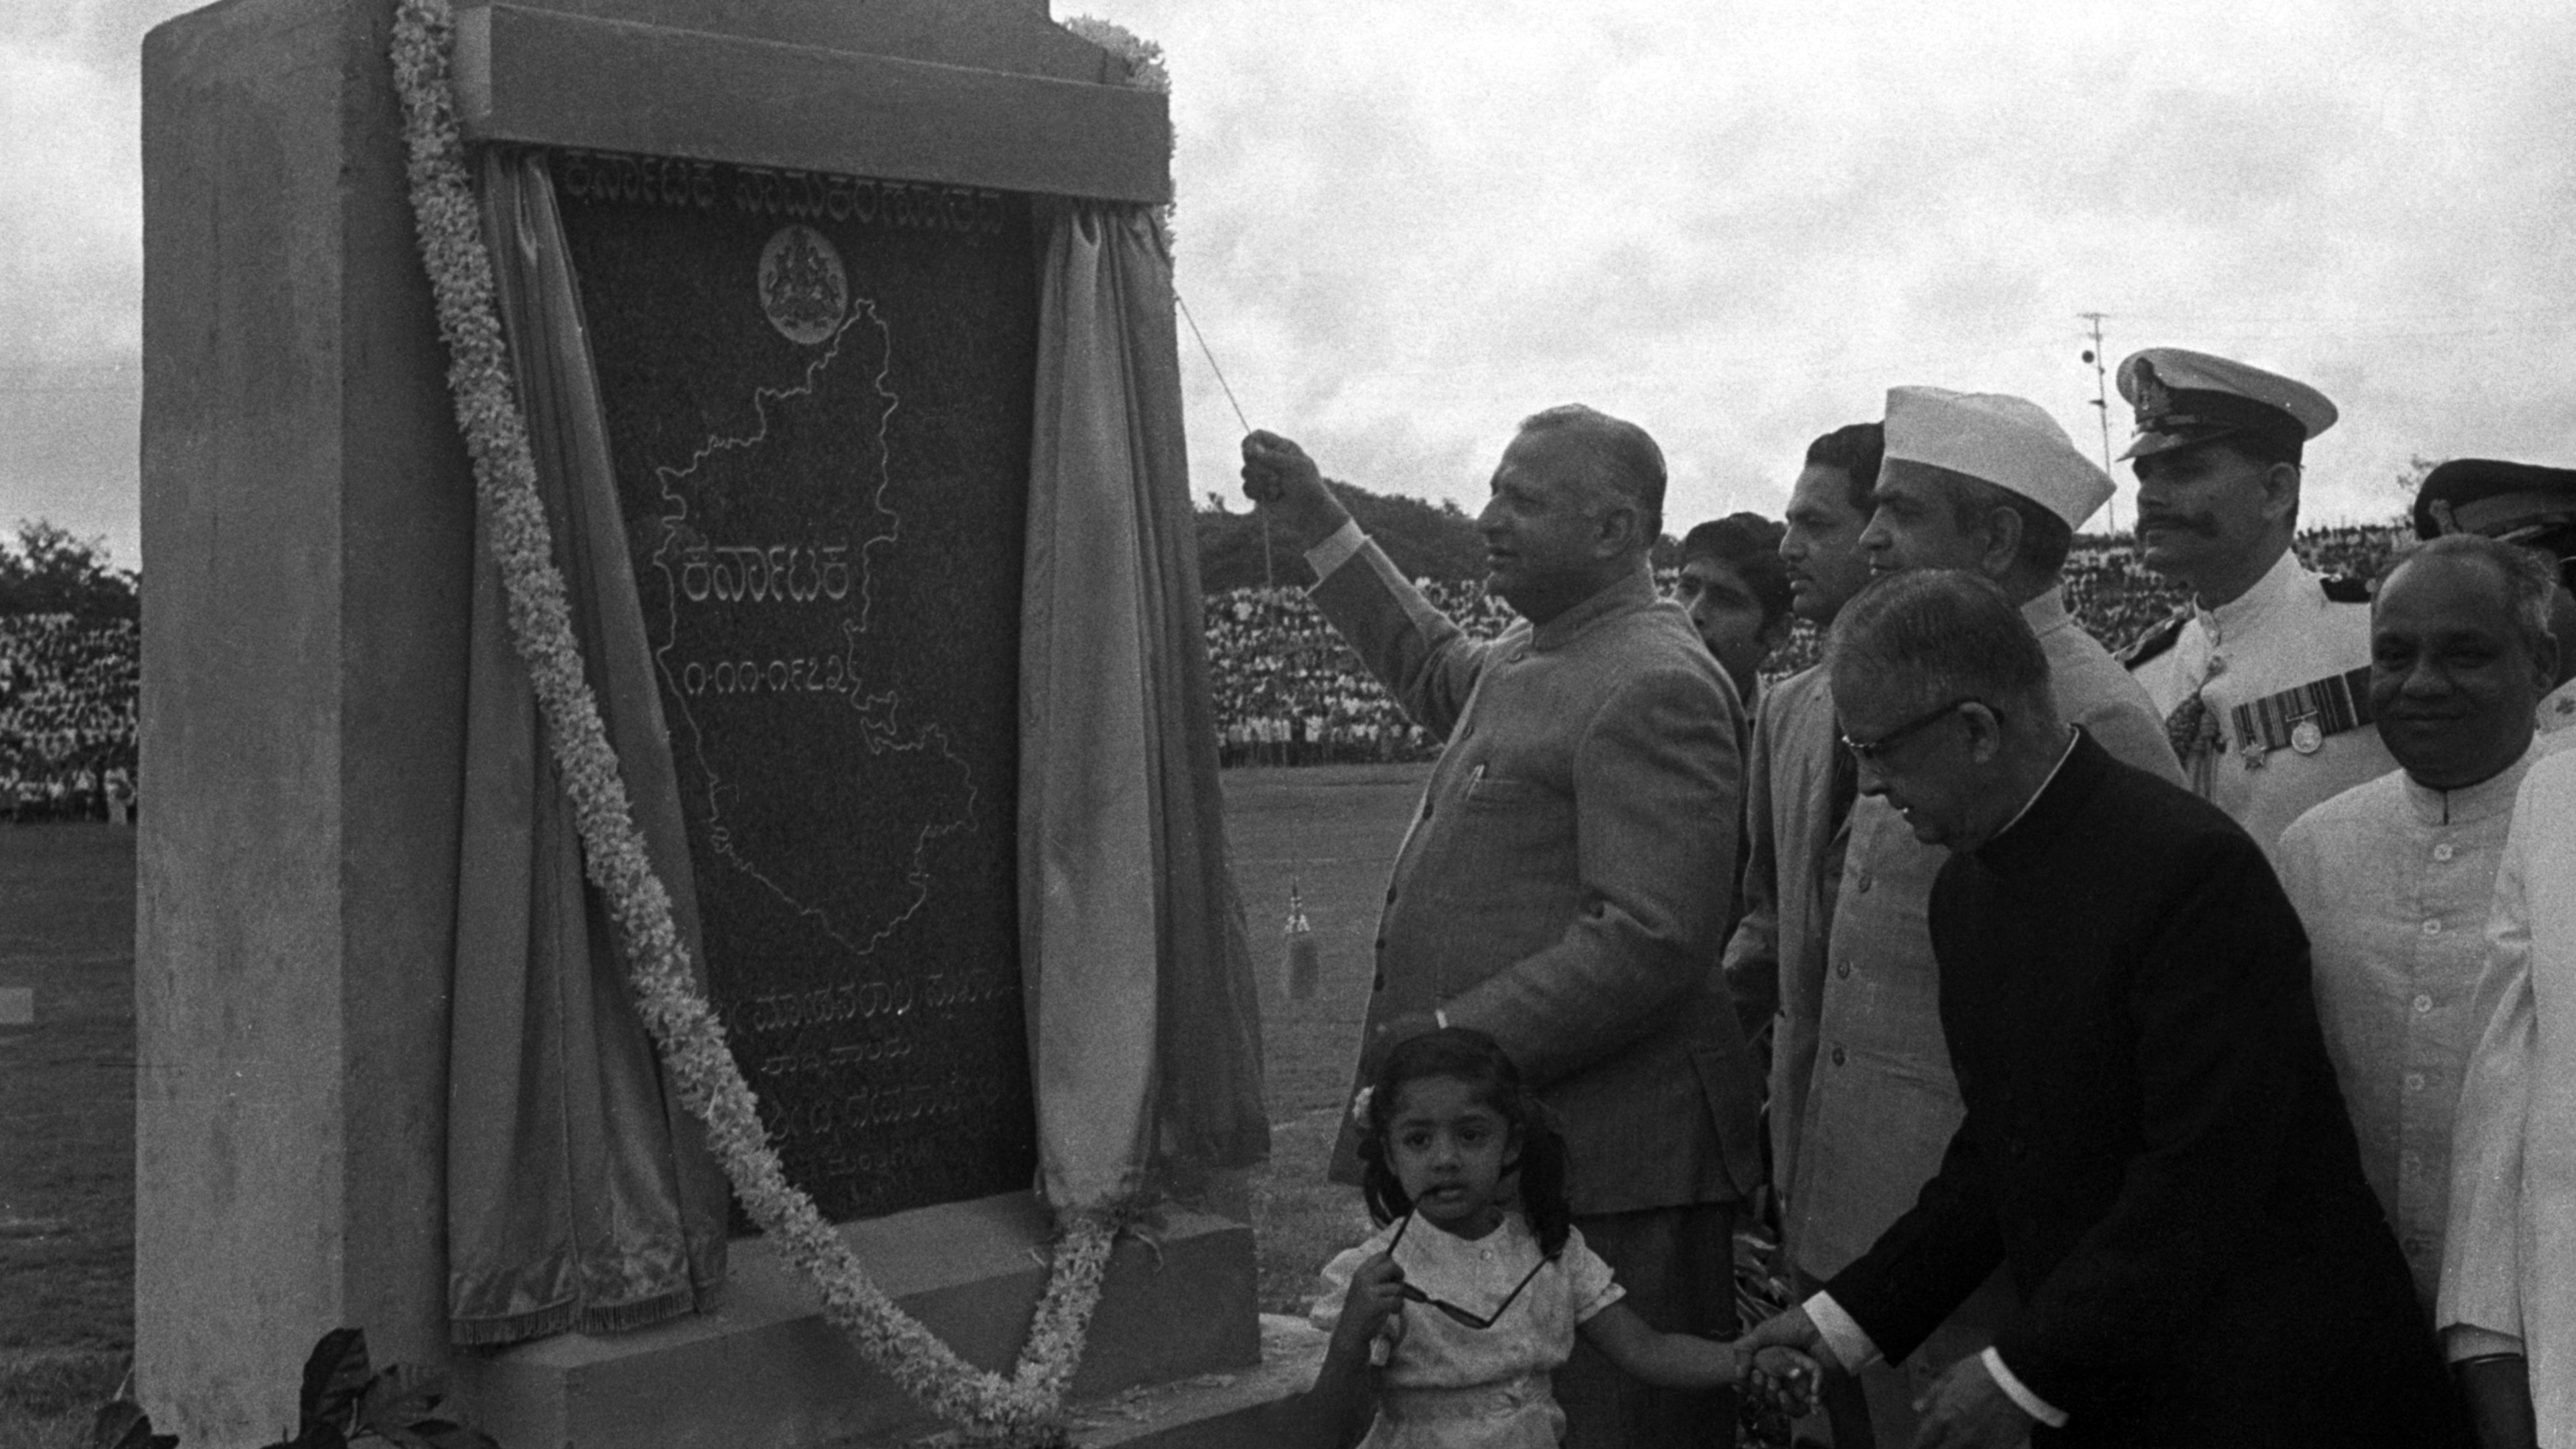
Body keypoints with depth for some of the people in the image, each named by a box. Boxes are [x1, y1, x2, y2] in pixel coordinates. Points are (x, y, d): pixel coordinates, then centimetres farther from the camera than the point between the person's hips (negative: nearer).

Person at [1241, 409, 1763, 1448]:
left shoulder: (1654, 688, -16)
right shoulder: (1538, 653, 14)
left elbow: (1648, 943, -23)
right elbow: (1438, 674, 38)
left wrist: (1450, 1043, -23)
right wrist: (1319, 530, 31)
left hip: (1608, 1169, -10)